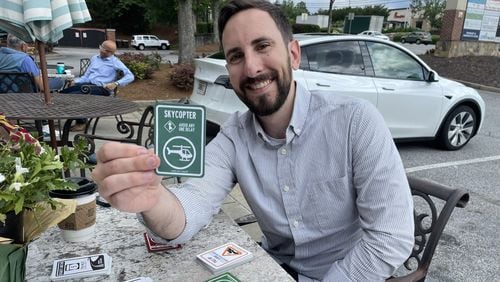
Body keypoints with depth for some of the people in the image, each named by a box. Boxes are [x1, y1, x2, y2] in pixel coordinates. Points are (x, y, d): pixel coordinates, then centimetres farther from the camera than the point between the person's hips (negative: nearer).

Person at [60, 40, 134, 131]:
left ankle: (81, 122, -13)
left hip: (101, 88, -6)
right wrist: (76, 81, 5)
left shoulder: (115, 62, 4)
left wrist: (116, 84, -21)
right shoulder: (94, 58, 24)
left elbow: (130, 76, -7)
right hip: (87, 84, 6)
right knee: (63, 92, -20)